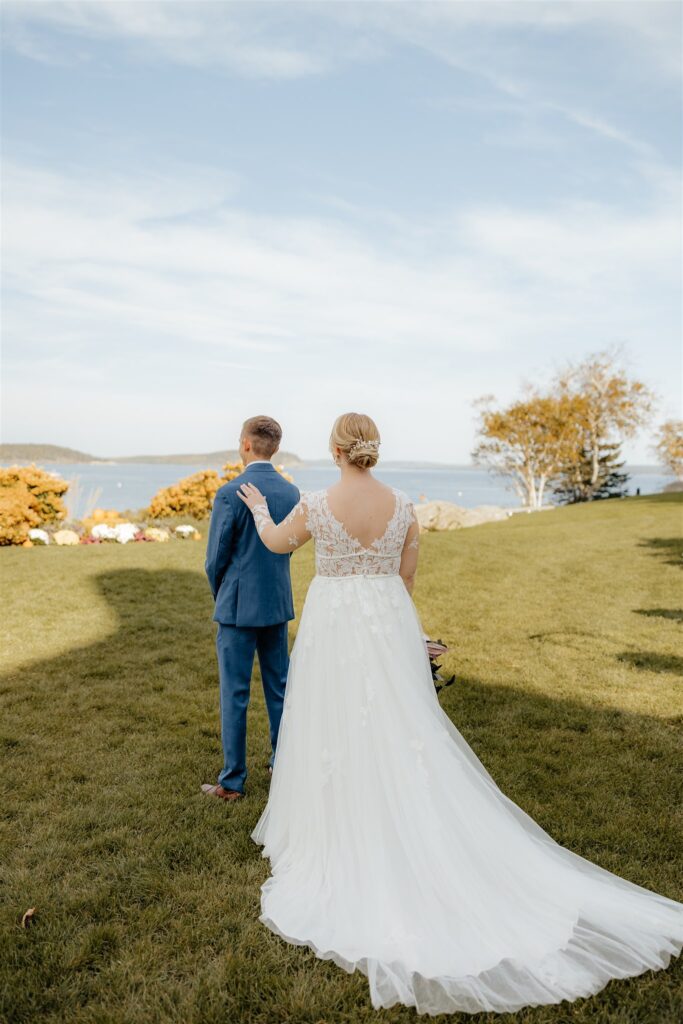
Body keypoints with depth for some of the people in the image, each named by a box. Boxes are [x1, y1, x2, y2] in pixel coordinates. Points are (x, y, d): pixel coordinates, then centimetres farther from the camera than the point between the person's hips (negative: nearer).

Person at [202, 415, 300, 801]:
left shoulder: (230, 494, -17)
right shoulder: (292, 492, 1)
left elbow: (216, 558, -10)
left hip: (239, 606, -5)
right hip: (279, 604, 6)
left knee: (235, 694, 5)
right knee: (279, 688, 17)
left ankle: (233, 781, 15)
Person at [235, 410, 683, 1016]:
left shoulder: (316, 506, -12)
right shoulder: (404, 506, -4)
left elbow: (276, 542, 9)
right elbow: (406, 578, 5)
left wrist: (259, 508, 29)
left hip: (334, 629, -2)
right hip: (391, 626, 3)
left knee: (340, 738, 12)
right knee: (403, 739, 12)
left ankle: (338, 837, 27)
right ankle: (416, 852, 21)